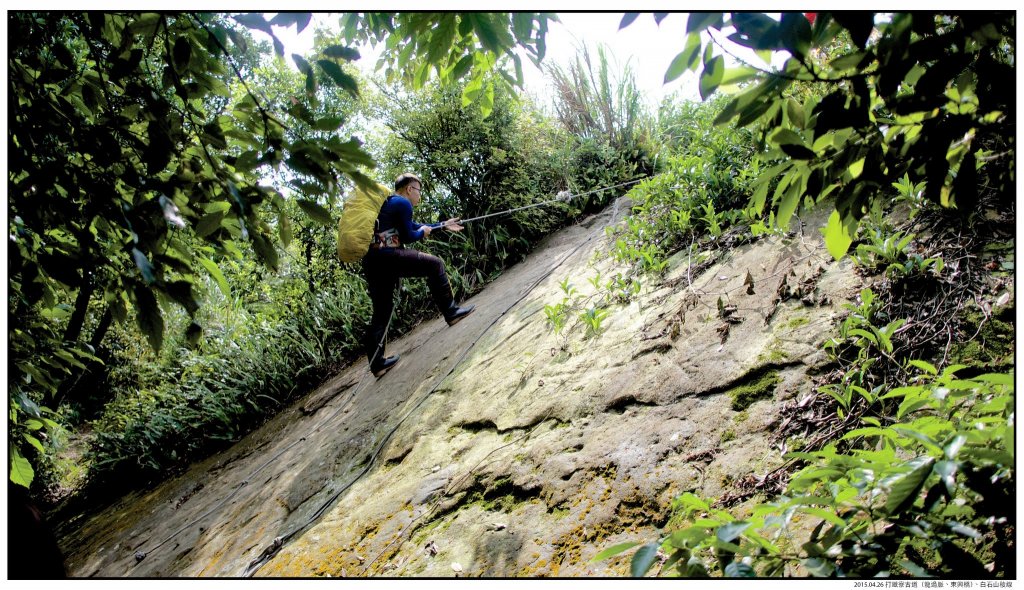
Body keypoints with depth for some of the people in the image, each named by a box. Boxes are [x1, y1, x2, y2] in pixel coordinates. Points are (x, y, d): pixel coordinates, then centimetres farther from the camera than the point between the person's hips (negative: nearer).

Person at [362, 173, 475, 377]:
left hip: (370, 261, 10)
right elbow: (408, 237, -2)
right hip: (386, 255, -10)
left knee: (381, 312, 12)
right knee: (435, 264, 1)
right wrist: (423, 232, 19)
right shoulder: (402, 203, 0)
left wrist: (443, 225, 41)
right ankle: (450, 311, 3)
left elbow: (414, 227, 36)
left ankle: (377, 363, 13)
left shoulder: (387, 203, 29)